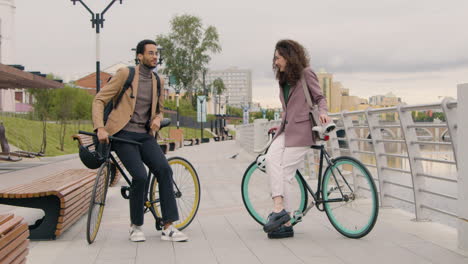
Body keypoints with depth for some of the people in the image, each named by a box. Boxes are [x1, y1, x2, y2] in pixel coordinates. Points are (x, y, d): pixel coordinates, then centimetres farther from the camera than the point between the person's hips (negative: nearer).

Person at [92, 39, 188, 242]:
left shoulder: (158, 81, 13)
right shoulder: (125, 74, -2)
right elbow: (99, 100, -4)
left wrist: (157, 119, 2)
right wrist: (100, 128, -18)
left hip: (145, 135, 5)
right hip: (123, 134, -5)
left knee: (164, 170, -18)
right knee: (140, 176, -22)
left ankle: (168, 228, -15)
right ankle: (135, 226, 0)